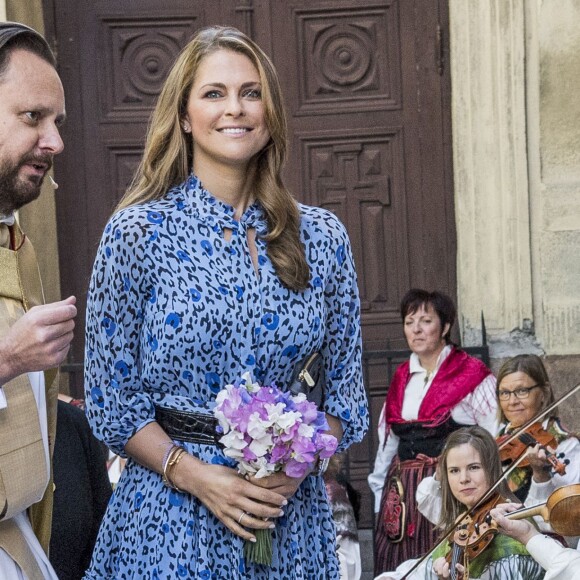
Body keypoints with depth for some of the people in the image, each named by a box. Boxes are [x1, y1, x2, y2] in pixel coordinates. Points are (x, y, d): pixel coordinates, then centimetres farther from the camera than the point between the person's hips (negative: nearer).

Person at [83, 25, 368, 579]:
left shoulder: (321, 237, 4)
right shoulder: (137, 231, -4)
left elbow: (345, 383, 7)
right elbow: (110, 398, -4)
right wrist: (197, 476, -15)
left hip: (292, 518, 3)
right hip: (171, 517, -2)